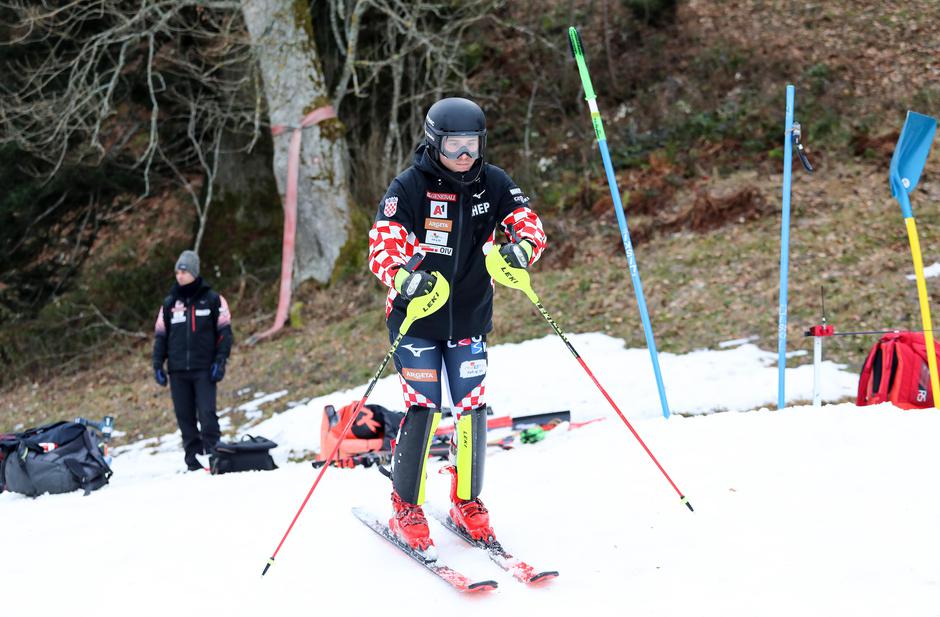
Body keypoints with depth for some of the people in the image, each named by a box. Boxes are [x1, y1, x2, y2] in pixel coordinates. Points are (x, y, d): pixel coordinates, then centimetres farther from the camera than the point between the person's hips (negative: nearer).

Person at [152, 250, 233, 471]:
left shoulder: (212, 300, 4)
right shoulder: (169, 303, 13)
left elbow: (224, 332, 2)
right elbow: (160, 335, 16)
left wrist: (220, 361, -8)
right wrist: (157, 364, 7)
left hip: (204, 369, -3)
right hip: (178, 371, 4)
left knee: (207, 413, -15)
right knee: (185, 417, 3)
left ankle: (213, 458, -11)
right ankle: (193, 462, 7)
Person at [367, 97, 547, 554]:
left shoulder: (493, 184, -1)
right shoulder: (409, 187, -12)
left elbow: (526, 222, -5)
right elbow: (383, 245, -18)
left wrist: (521, 246, -30)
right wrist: (403, 278, -40)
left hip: (470, 319, 3)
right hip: (416, 318, -3)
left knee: (472, 409, 2)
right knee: (423, 409, -9)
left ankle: (467, 502, 21)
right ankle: (405, 508, 8)